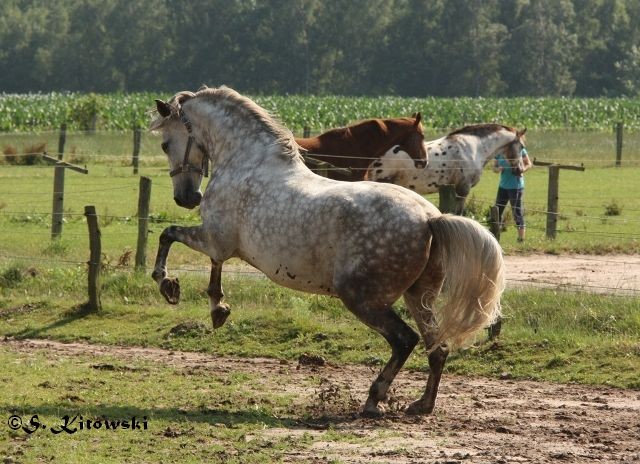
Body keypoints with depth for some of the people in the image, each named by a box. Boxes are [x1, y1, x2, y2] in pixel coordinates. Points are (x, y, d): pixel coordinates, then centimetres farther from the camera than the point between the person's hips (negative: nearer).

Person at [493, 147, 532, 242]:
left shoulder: (520, 150, -7)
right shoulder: (499, 152, 5)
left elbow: (528, 164, 0)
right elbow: (494, 167, 10)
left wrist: (523, 169, -20)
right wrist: (498, 169, -13)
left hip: (516, 186, -5)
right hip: (503, 186, 5)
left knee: (517, 212, -3)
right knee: (497, 211, 10)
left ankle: (521, 237, 4)